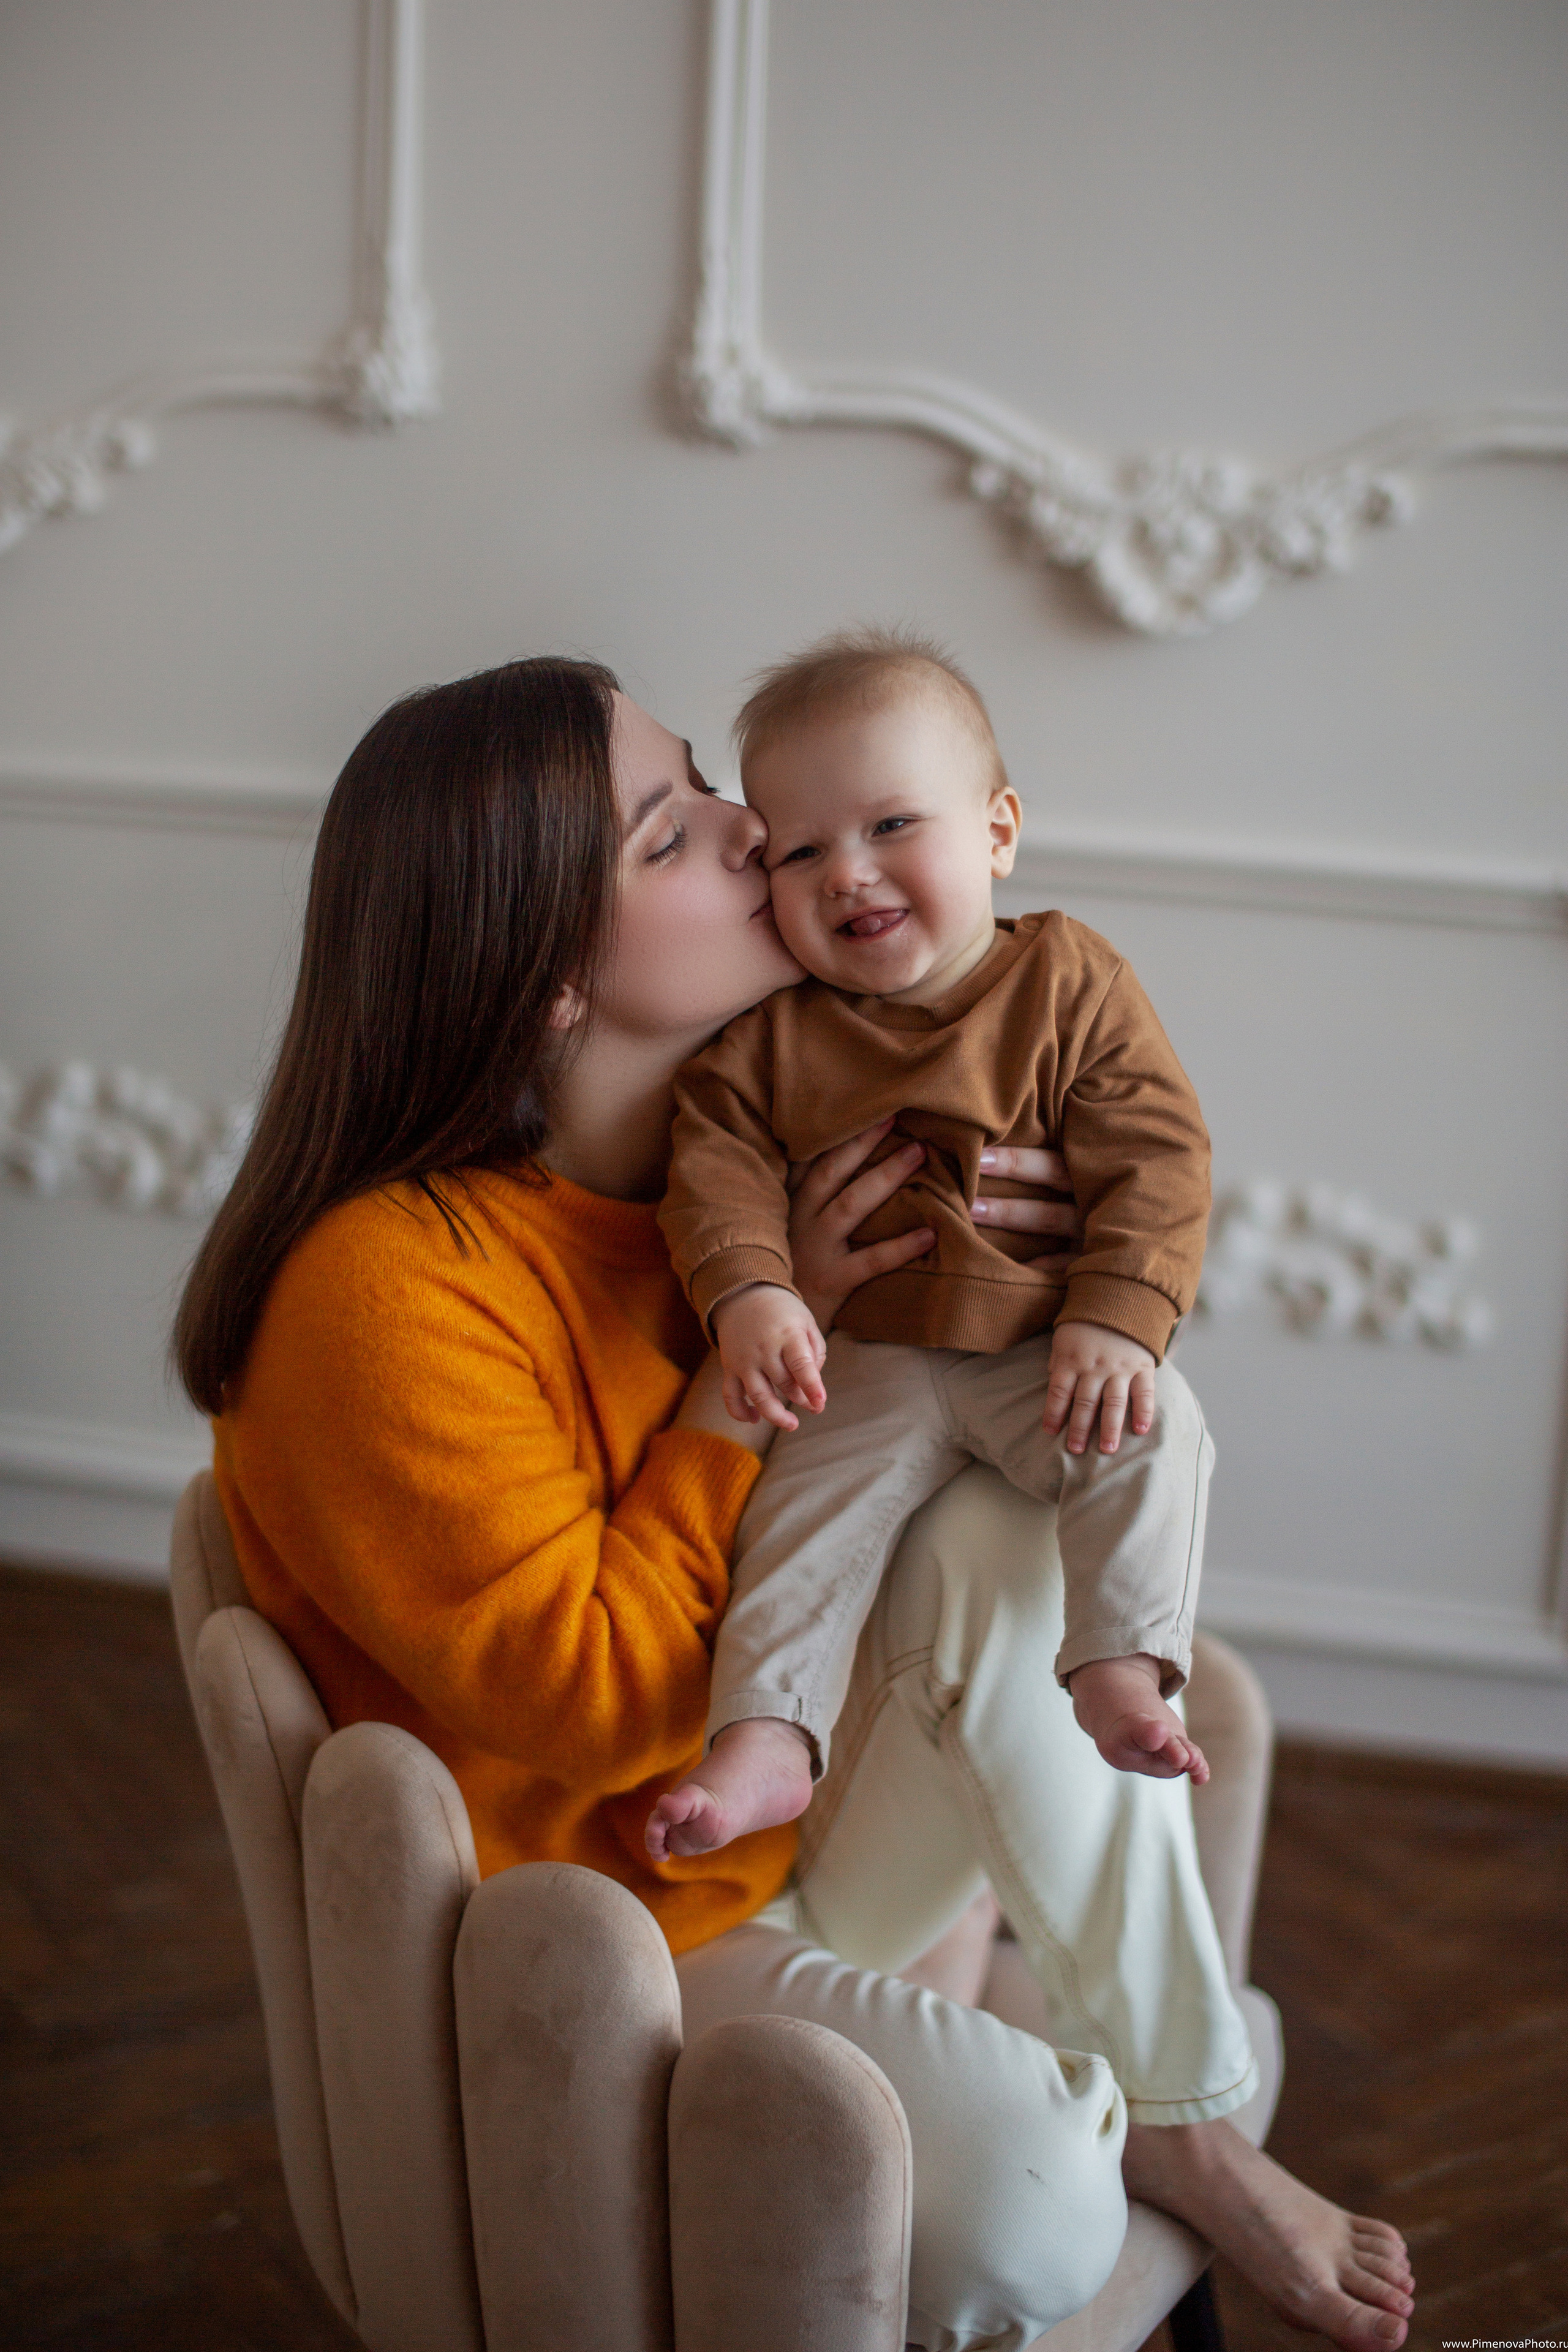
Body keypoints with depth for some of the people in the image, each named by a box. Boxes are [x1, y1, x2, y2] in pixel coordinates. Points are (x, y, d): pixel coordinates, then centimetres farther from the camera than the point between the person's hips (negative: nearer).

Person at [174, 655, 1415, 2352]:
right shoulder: (387, 1289, -26)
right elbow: (589, 1698, -24)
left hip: (829, 1826, 7)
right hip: (624, 1928, -6)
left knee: (997, 1542, -25)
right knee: (1028, 2197, -28)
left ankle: (1188, 2112, -12)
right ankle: (1147, 2143, 9)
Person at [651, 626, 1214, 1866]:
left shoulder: (1070, 983, -4)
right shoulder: (766, 1032, 1)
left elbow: (1157, 1157, -9)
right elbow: (719, 1167, -6)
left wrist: (1116, 1320, -21)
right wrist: (749, 1294, -26)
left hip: (1045, 1346, -1)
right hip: (867, 1359, 1)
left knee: (1152, 1433, -26)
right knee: (805, 1514, -15)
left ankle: (1122, 1672, -23)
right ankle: (764, 1742, -12)